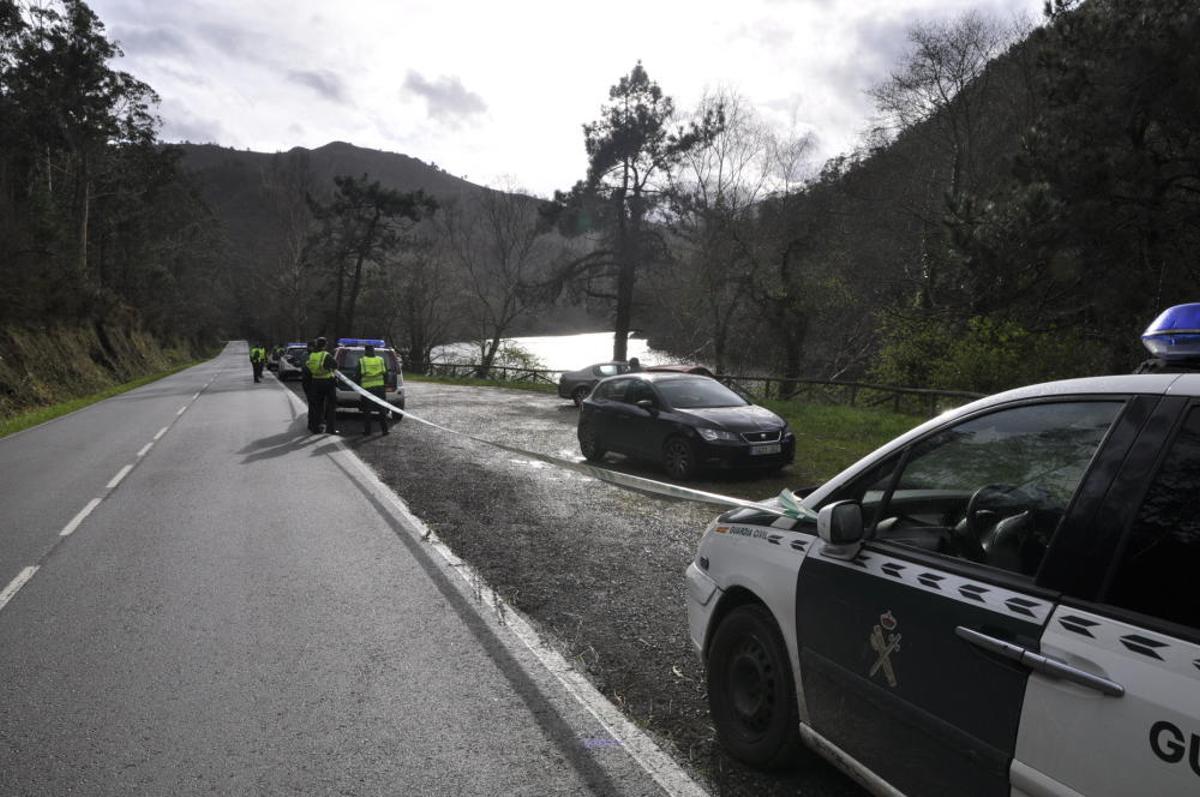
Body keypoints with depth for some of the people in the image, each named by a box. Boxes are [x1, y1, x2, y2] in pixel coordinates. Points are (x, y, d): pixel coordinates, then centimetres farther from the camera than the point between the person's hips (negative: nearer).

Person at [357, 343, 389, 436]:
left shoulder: (361, 361, -1)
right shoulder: (381, 360, 7)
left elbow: (358, 375, 0)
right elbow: (386, 374, 9)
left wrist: (358, 385, 15)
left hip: (367, 388, -2)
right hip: (379, 388, 2)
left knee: (366, 411, 4)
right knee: (382, 410, 8)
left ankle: (367, 430, 3)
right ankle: (384, 429, 8)